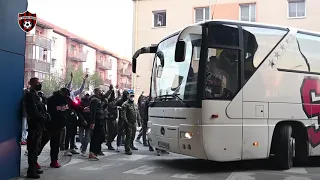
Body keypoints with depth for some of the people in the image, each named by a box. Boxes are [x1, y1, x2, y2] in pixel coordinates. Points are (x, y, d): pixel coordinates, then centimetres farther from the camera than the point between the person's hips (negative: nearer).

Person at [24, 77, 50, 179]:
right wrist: (44, 118, -11)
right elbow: (34, 112, -21)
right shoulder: (30, 95, -14)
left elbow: (41, 109, 17)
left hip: (38, 125, 10)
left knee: (36, 148, 16)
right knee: (33, 148, -5)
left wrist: (46, 116, -1)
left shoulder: (35, 95, 16)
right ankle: (31, 171, 0)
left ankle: (34, 168, 26)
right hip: (34, 125, -10)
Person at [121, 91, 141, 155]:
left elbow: (137, 114, 24)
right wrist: (126, 122, -20)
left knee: (133, 136, 18)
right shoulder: (125, 104, -9)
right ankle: (127, 149, -6)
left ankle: (131, 145, 38)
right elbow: (123, 114, -15)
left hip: (134, 123, 7)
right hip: (128, 123, -7)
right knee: (128, 136, -9)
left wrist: (139, 121, 18)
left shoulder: (135, 105, 17)